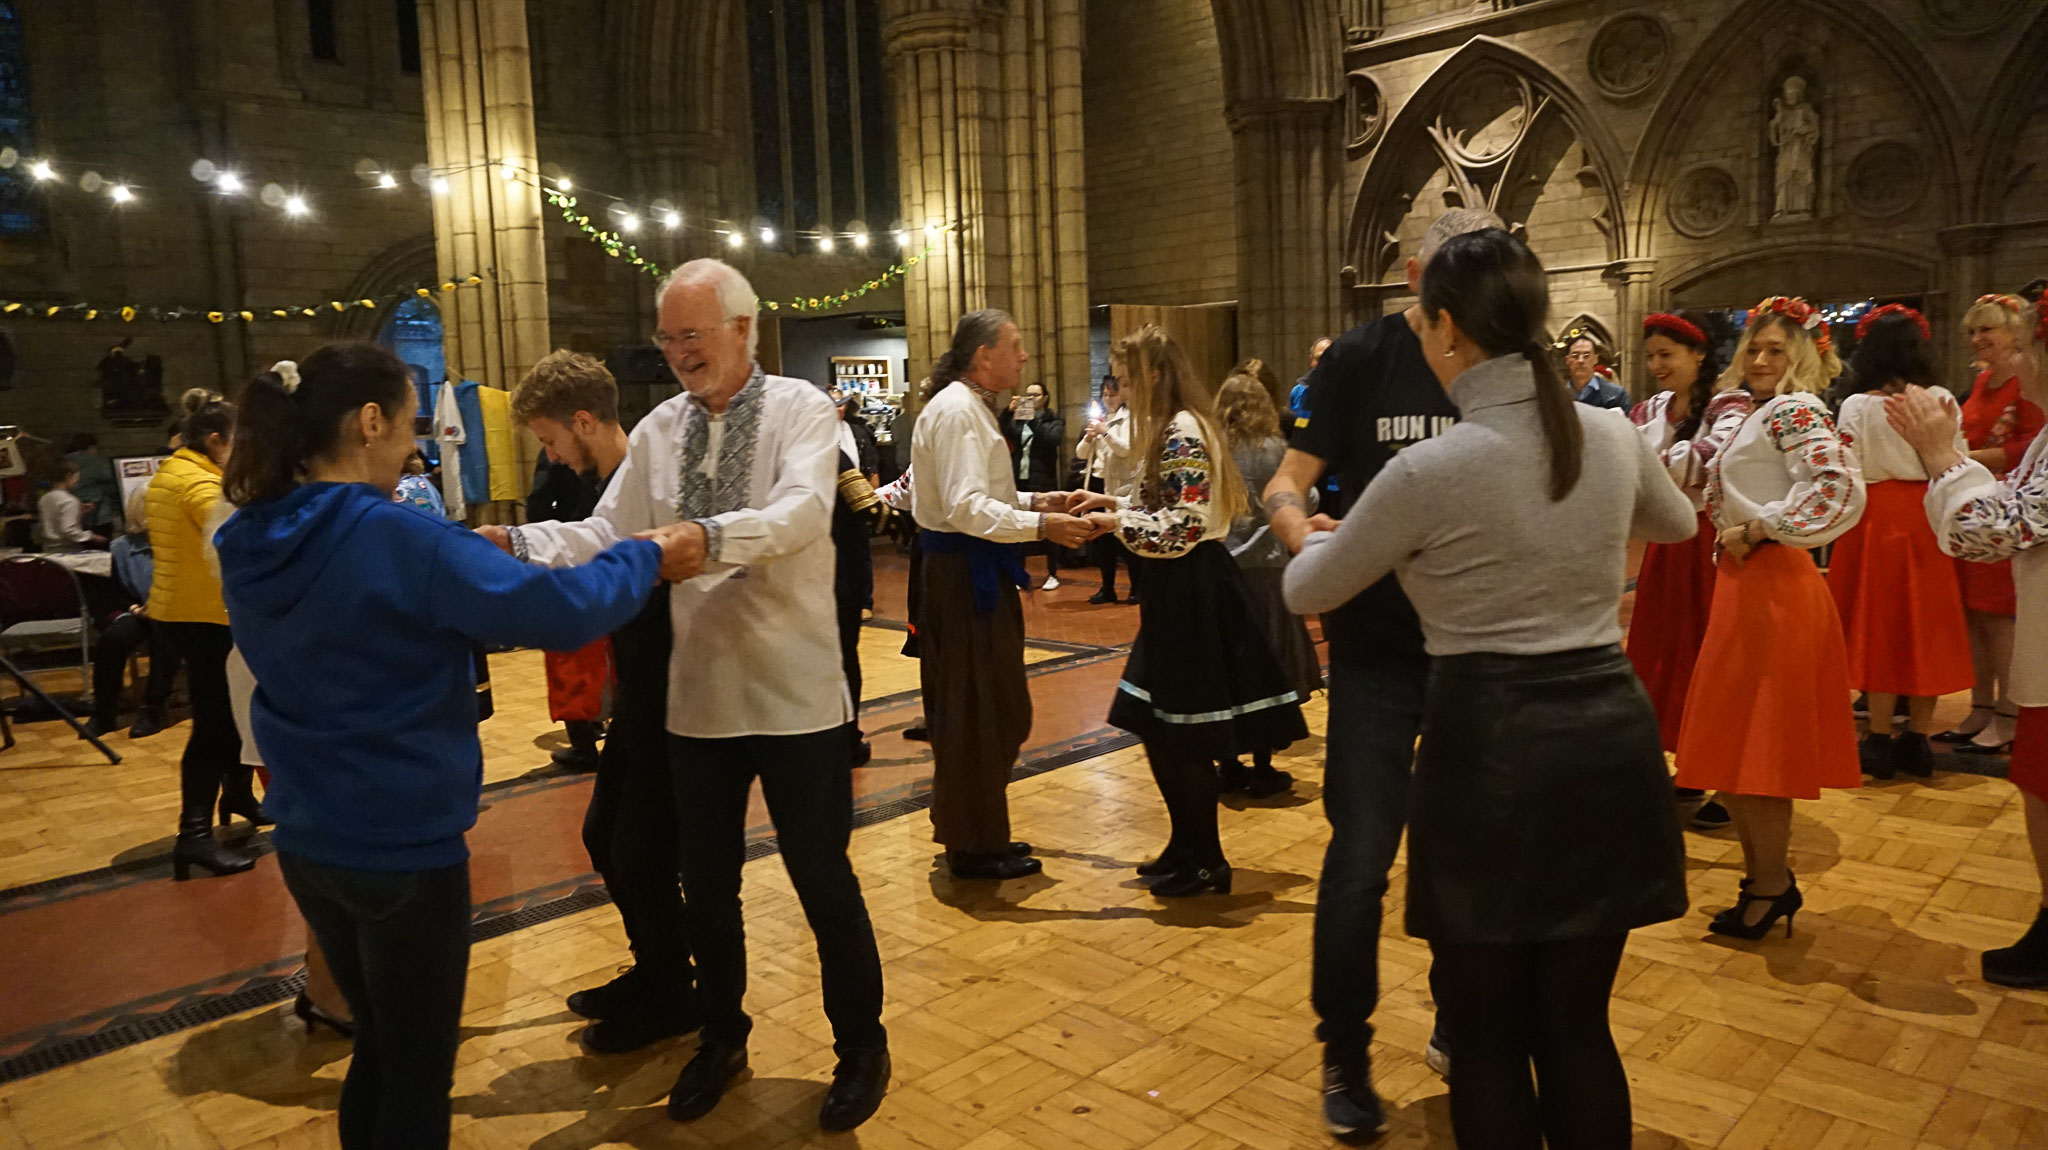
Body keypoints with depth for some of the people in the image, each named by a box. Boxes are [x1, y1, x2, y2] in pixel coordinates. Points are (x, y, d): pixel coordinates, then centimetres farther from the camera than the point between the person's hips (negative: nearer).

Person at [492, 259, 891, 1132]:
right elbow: (604, 534, 3)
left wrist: (711, 537, -42)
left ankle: (860, 1044, 31)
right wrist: (518, 543, -13)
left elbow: (802, 512, -25)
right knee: (706, 883, 17)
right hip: (697, 697, 5)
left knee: (822, 879, 8)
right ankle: (722, 1036, 40)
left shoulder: (800, 408, -8)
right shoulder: (659, 430, 6)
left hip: (795, 694, -4)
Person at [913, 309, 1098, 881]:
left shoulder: (970, 407, 19)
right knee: (978, 710, -3)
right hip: (963, 572, -11)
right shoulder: (957, 411, -16)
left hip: (971, 570, 11)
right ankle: (975, 847, 9)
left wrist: (1032, 499, 13)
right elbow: (966, 508, -26)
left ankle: (973, 833, 30)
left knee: (988, 708, 17)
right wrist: (1040, 525, -30)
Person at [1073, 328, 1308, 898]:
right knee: (1161, 729, 15)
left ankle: (1206, 863, 15)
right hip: (1177, 592, 10)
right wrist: (1115, 502, 11)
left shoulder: (1181, 433, -18)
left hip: (1191, 593, -10)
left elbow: (1183, 528, -23)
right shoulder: (1174, 428, 13)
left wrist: (1117, 523, -14)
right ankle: (1187, 847, 28)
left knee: (1183, 739, 1)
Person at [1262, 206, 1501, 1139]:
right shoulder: (1363, 356, -7)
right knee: (1360, 855, 1)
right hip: (1378, 644, -3)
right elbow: (1287, 484, -8)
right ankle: (1344, 1053, 20)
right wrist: (1306, 537, -29)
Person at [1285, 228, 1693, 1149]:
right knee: (1577, 1025, 18)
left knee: (1486, 1033, 13)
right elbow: (1677, 523, 27)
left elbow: (1307, 592, 1)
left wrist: (1314, 541, 24)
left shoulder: (1431, 469, -14)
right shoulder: (1613, 436, 3)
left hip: (1491, 755, -5)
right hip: (1608, 737, 6)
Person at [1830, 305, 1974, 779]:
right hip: (1928, 517, 3)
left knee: (1878, 624, 6)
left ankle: (1880, 740, 11)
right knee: (1924, 624, 10)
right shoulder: (1941, 400, -2)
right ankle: (1918, 740, 17)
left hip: (1877, 516, -3)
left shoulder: (1858, 406, -9)